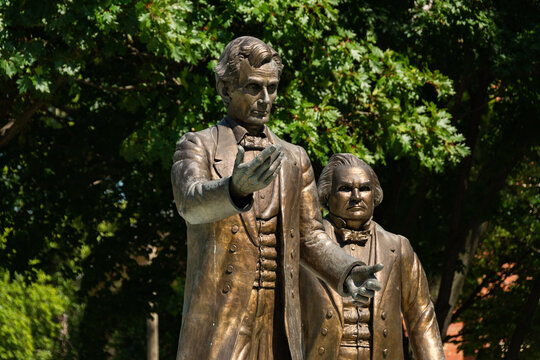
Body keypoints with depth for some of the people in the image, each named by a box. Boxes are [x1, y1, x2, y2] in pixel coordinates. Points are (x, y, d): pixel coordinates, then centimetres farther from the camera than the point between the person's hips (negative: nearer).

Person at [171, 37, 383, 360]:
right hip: (218, 321, -4)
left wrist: (347, 273, -5)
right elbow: (191, 202, -18)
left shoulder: (294, 159, 17)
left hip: (279, 328, 5)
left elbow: (310, 238, 16)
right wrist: (236, 187, -41)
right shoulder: (197, 147, 3)